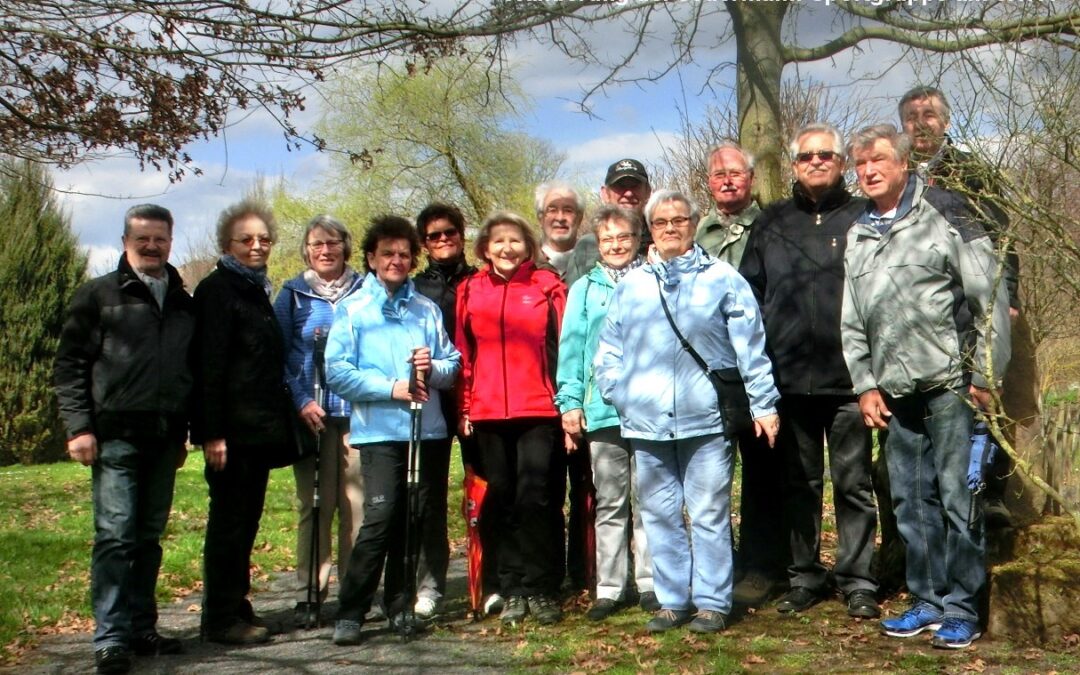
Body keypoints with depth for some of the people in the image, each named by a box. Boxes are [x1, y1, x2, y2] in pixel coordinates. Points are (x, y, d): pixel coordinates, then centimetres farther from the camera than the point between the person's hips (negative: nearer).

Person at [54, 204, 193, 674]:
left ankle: (141, 627, 19)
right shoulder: (99, 295, 2)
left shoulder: (183, 303, 14)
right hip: (116, 436, -4)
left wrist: (184, 433, 14)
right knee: (114, 536, -5)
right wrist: (79, 427, -10)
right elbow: (69, 365, -2)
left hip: (164, 438, 5)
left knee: (149, 537, 10)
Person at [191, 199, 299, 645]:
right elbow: (208, 365, -15)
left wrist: (280, 421, 17)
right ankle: (221, 620, 6)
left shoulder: (257, 291, 17)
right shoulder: (217, 290, -8)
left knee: (246, 520, 13)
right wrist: (212, 433, -20)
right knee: (228, 521, -2)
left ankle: (238, 607, 22)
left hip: (260, 428, 8)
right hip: (232, 429, -8)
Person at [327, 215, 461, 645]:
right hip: (380, 430, -4)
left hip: (428, 429, 4)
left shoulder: (427, 309, 15)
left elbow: (454, 364, 13)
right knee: (380, 519, -13)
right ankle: (350, 613, -4)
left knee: (413, 522, 7)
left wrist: (433, 368, -9)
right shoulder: (352, 309, 4)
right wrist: (391, 388, -13)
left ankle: (400, 607, 20)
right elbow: (337, 372, -6)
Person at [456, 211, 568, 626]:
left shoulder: (547, 286, 4)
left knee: (536, 498, -6)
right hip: (488, 415, 3)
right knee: (503, 502, 8)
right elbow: (464, 354, 12)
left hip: (540, 411, -3)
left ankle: (542, 590, 6)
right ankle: (513, 591, 17)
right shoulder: (470, 291, 10)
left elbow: (565, 346, 2)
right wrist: (464, 408, 7)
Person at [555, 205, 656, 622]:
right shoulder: (584, 290, 12)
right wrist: (570, 401, 0)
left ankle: (651, 582, 14)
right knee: (610, 504, 7)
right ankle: (610, 587, 13)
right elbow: (571, 348, 8)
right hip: (601, 410, 1)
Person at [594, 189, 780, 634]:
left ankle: (713, 602, 13)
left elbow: (751, 348, 3)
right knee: (660, 515, 9)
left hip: (707, 418, -3)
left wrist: (763, 404, -1)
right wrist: (618, 395, 4)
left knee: (709, 515, 2)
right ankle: (672, 600, 20)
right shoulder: (630, 285, 14)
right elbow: (609, 350, 16)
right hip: (646, 422, 3)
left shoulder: (723, 279, 5)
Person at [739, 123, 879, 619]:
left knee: (854, 483, 4)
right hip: (789, 377, 3)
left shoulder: (863, 219, 4)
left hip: (848, 376, -2)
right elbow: (749, 295, 12)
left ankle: (858, 581, 15)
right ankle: (805, 576, 22)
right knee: (798, 484, 11)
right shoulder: (771, 225, 12)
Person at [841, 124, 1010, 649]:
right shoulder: (857, 235, 13)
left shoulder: (944, 214, -4)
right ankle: (927, 601, 22)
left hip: (950, 384, -6)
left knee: (957, 496, -2)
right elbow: (852, 322, 17)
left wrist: (985, 376, -9)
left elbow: (990, 299, -7)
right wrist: (865, 385, 10)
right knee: (910, 500, 11)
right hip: (896, 391, 6)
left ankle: (961, 610, 9)